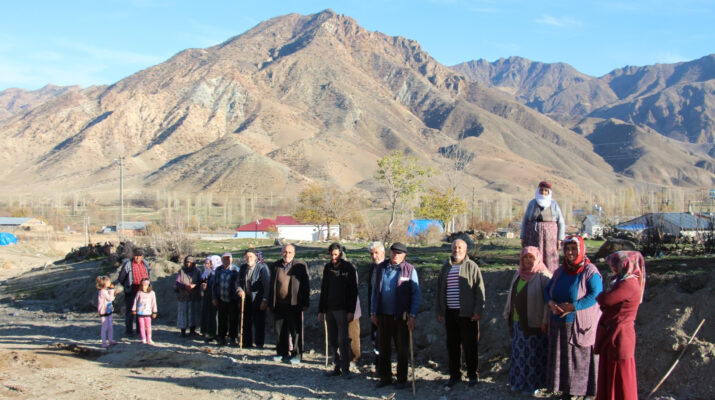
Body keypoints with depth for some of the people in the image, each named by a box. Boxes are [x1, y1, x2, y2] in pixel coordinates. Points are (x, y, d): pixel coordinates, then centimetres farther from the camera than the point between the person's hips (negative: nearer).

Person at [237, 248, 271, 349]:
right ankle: (247, 343, 20)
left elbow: (267, 285, -12)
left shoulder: (262, 267, -10)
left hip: (257, 299, -5)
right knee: (246, 322, 9)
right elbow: (239, 282, 15)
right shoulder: (242, 267, 7)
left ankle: (259, 344, 9)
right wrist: (240, 290, -8)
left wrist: (265, 300, -16)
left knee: (259, 323, 0)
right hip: (246, 298, 5)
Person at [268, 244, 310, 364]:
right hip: (279, 305, 4)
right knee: (279, 330, 10)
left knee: (295, 331, 1)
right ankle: (282, 353, 23)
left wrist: (305, 303, -5)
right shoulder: (274, 266, 10)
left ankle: (296, 355, 9)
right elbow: (271, 285, 13)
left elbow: (306, 285, 0)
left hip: (294, 305, -3)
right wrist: (270, 303, 8)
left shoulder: (301, 266, 0)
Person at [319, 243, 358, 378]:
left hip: (342, 309, -5)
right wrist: (321, 311, 11)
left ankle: (345, 368, -1)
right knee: (333, 340, 6)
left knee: (342, 340, -8)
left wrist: (351, 311, -12)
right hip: (329, 309, 5)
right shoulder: (327, 268, 11)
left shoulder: (348, 268, -3)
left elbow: (353, 291, -6)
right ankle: (337, 367, 14)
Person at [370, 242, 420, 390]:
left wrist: (412, 316, -10)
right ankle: (385, 377, 23)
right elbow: (375, 291, 13)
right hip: (383, 315, 4)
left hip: (401, 316, -4)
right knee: (383, 347, 11)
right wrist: (373, 312, 10)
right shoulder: (381, 268, 7)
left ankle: (402, 379, 16)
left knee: (402, 349, 5)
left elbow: (416, 294, -5)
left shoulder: (410, 270, -5)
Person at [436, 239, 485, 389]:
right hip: (450, 313, 5)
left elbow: (479, 290, -6)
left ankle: (473, 375, 15)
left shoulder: (471, 266, -2)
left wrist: (478, 311, -12)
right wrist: (439, 311, 14)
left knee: (470, 345, 3)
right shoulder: (446, 267, 13)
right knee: (452, 346, 9)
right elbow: (440, 289, 18)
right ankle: (454, 375, 19)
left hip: (467, 314, -4)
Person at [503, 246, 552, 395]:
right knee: (519, 352, 12)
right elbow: (511, 295, 16)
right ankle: (519, 381, 24)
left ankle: (533, 384, 14)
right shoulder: (518, 275, 11)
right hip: (518, 322, 6)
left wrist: (545, 321, -19)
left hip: (535, 324, -6)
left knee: (534, 354, 2)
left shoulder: (543, 276, -10)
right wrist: (507, 315, 15)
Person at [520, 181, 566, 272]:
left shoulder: (554, 204, 1)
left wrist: (559, 240, -4)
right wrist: (523, 238, 3)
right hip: (534, 237, 1)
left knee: (549, 261, -2)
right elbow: (525, 220, 9)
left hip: (550, 237, -1)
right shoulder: (532, 203, 4)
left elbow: (561, 223, 3)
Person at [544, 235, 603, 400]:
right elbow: (547, 289, 13)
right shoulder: (560, 271, 9)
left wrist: (573, 306, -22)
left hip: (581, 324, -6)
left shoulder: (590, 271, -10)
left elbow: (596, 294, -19)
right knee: (563, 358, 10)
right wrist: (551, 303, -9)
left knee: (582, 359, 0)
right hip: (560, 324, 6)